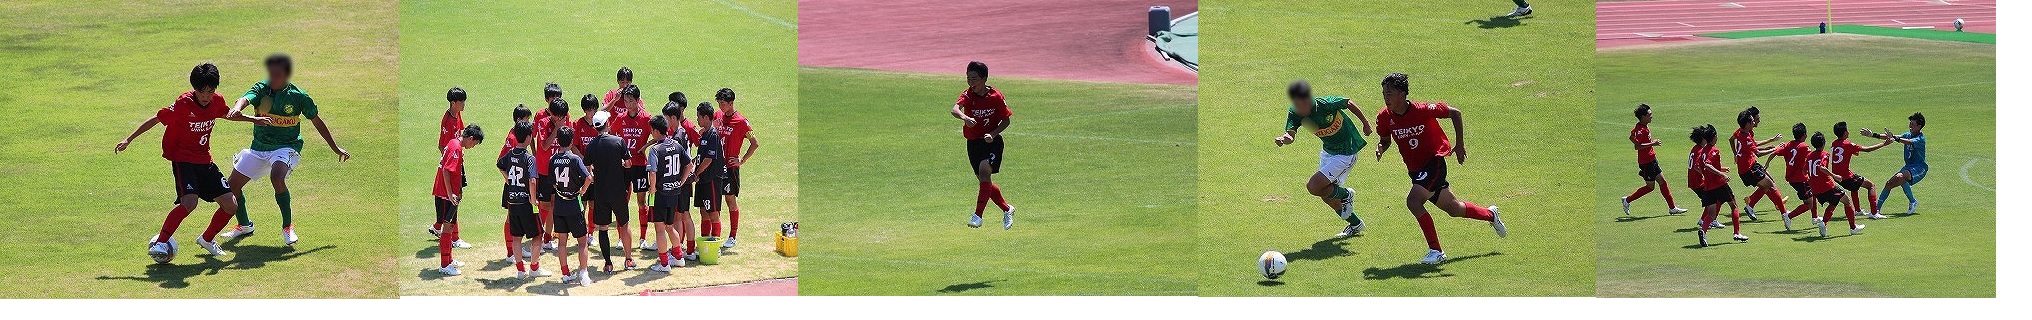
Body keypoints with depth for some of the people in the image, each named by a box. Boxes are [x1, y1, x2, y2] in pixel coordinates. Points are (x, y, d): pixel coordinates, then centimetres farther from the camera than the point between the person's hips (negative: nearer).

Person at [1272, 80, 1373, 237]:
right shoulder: (1294, 113, -15)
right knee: (1325, 192, 16)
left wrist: (1366, 124, 1)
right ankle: (1355, 224, 37)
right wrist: (1284, 138, -53)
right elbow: (1290, 132, -28)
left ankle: (1345, 195, 9)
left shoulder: (1326, 104, -29)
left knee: (1313, 186, -19)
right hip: (1327, 151, 7)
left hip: (1345, 153, -7)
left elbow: (1349, 104, -12)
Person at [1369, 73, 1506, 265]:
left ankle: (1436, 251, -17)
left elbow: (1454, 113, -10)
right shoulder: (1384, 117, -10)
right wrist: (1381, 148, -16)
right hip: (1415, 169, 6)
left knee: (1413, 201, -26)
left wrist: (1460, 146, -8)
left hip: (1434, 162, -6)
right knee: (1453, 209, 18)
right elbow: (1386, 140, 9)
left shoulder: (1423, 110, -24)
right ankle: (1490, 215, 46)